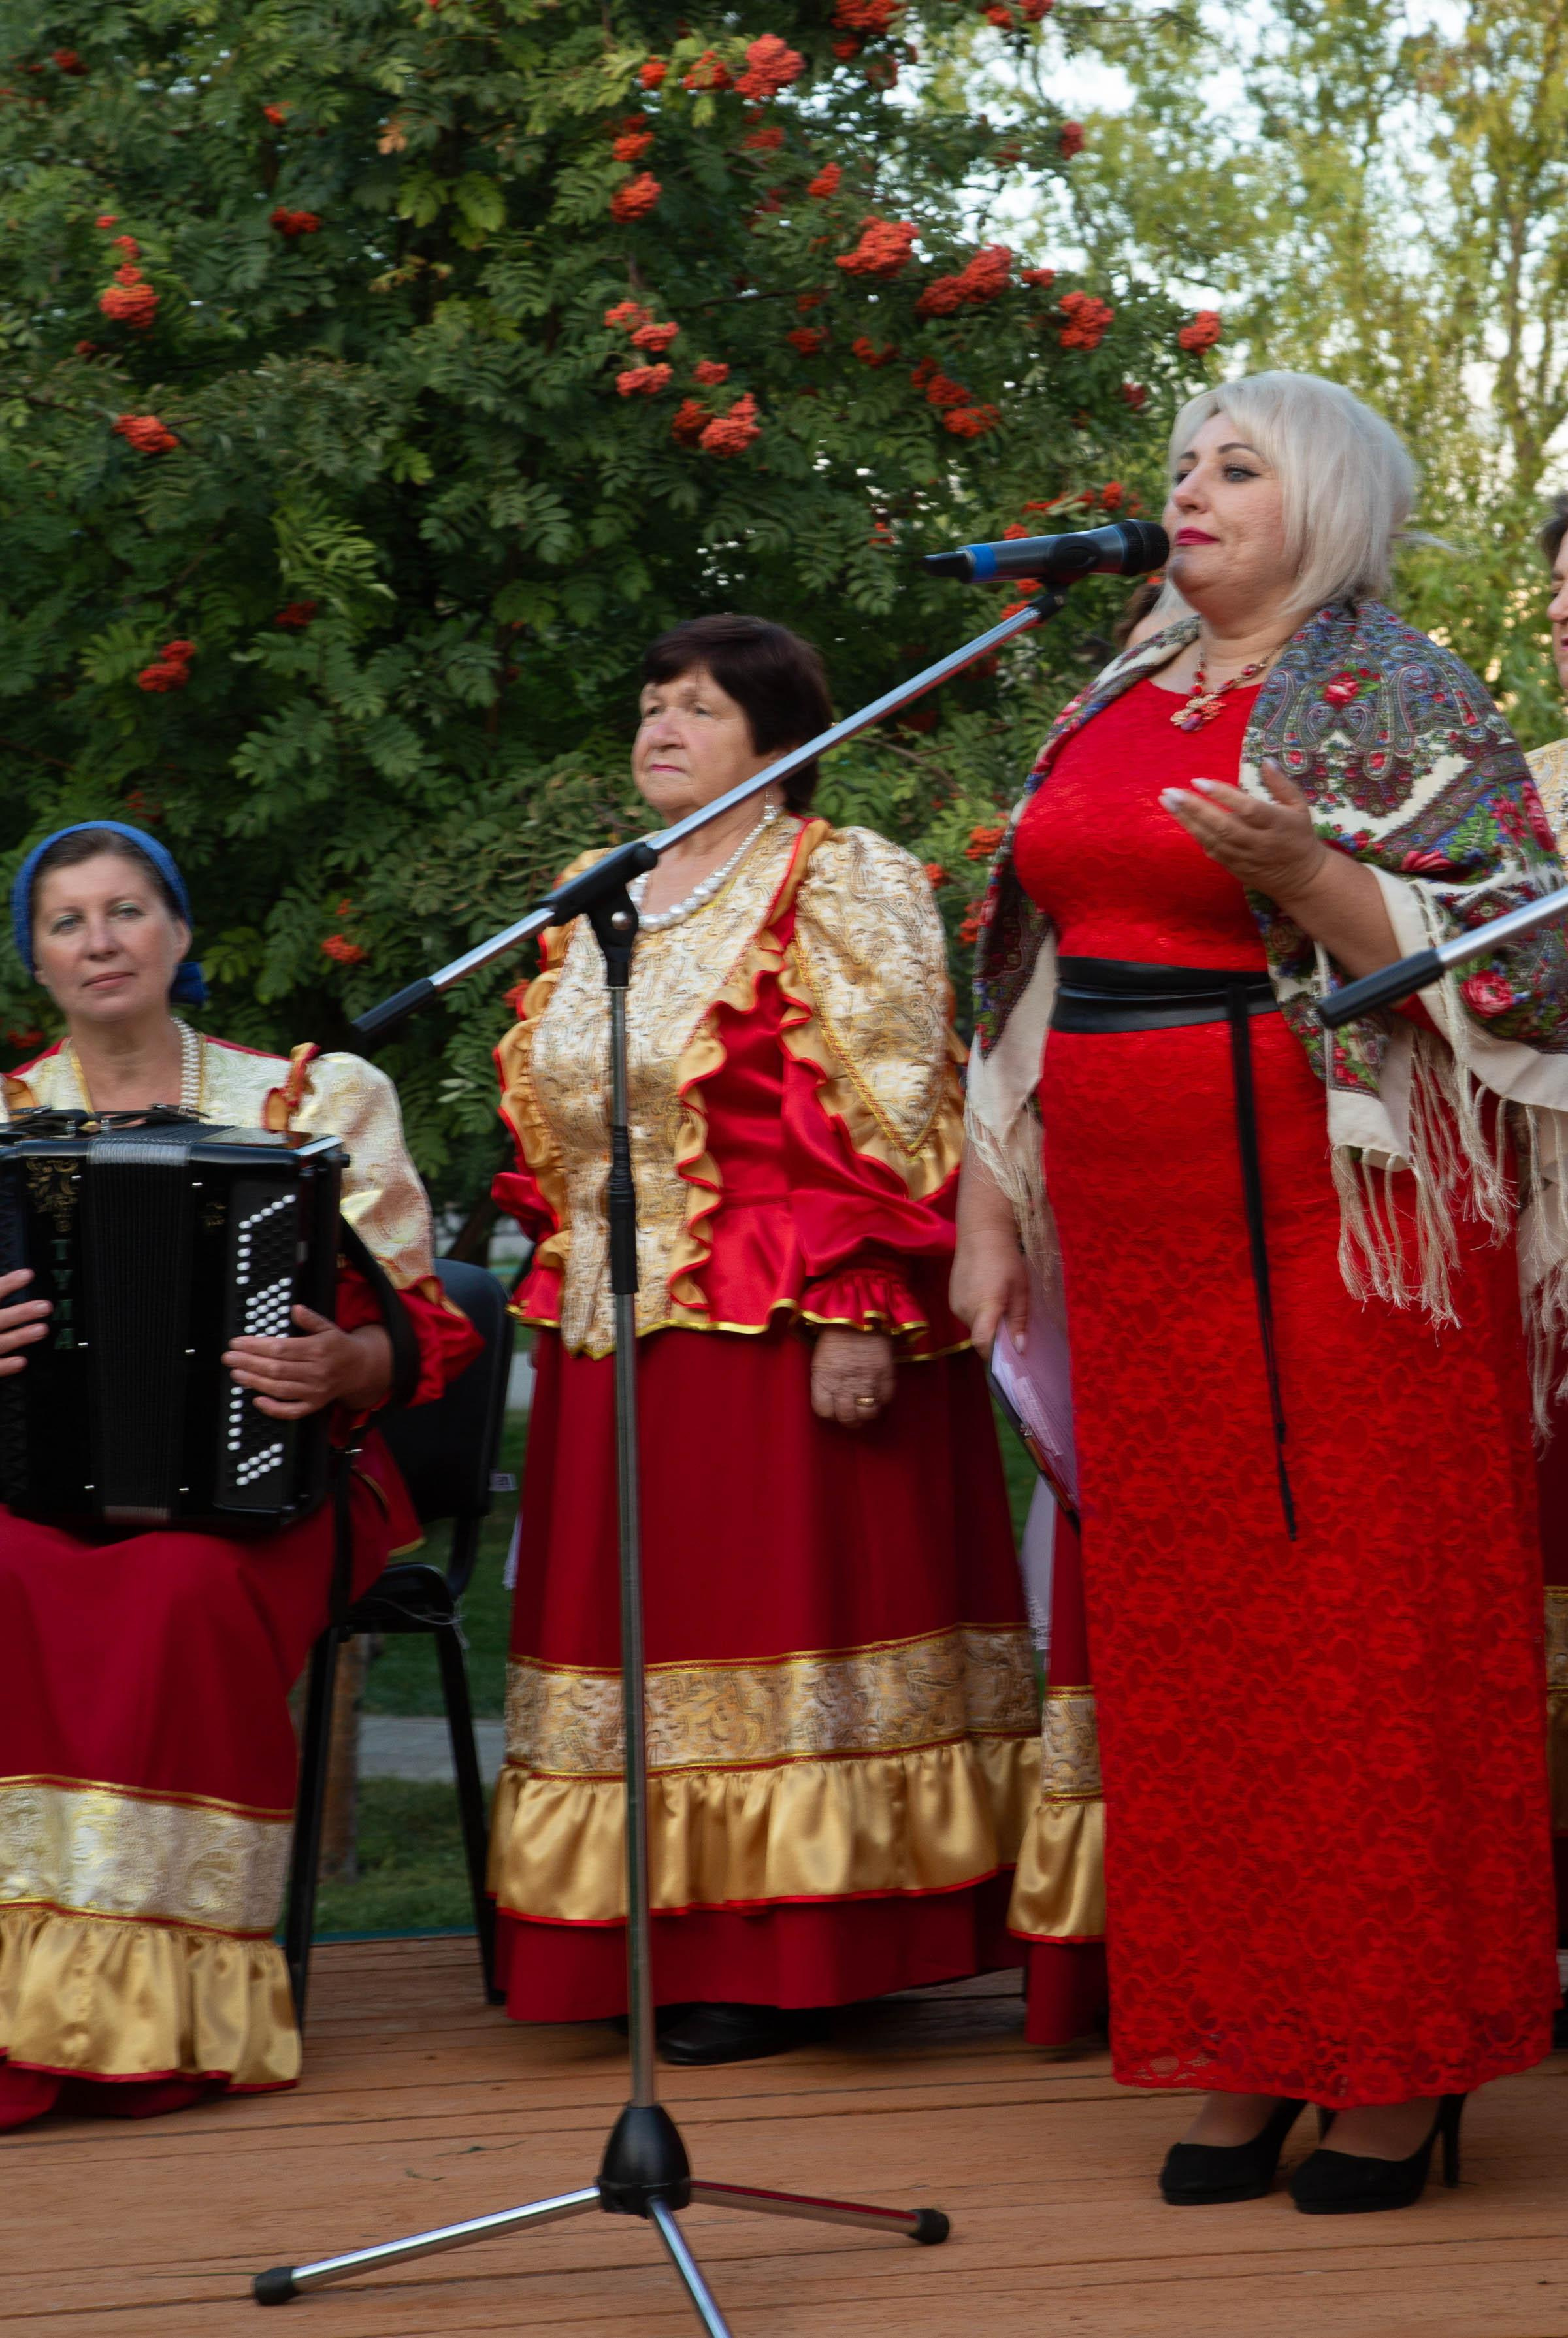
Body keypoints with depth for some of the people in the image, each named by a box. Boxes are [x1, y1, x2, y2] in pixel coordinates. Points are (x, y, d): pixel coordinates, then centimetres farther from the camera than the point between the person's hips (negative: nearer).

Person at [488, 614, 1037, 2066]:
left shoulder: (841, 885, -4)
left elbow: (891, 1117, -12)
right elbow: (550, 1129, 24)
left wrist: (854, 1317, -19)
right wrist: (563, 1289, 16)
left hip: (776, 1334, -7)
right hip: (618, 1341, 7)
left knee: (780, 1616, -6)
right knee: (648, 1623, 6)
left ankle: (780, 1962, -3)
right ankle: (674, 1944, 12)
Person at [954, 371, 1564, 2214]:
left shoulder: (1397, 699, -2)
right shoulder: (1113, 709, 17)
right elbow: (1030, 974, 20)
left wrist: (1301, 868, -23)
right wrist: (988, 1212, 15)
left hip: (1331, 1211, -6)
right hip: (1139, 1227, 6)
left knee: (1361, 1606, -5)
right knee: (1181, 1626, 5)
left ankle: (1397, 2061, 2)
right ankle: (1241, 2054, 12)